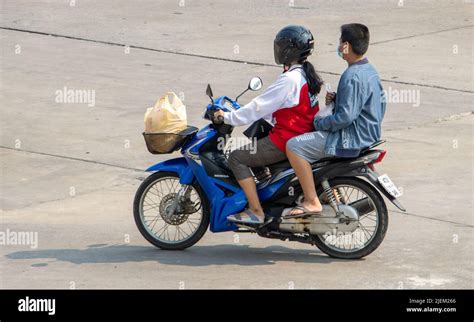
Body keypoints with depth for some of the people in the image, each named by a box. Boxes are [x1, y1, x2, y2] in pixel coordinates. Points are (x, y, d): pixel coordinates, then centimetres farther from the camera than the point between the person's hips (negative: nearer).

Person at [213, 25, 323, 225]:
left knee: (237, 158, -8)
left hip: (286, 140, -10)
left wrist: (228, 117, -11)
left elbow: (259, 107, -19)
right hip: (303, 136, 10)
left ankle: (256, 211, -11)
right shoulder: (305, 75, 10)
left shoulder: (289, 80, -21)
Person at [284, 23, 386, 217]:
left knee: (294, 146, -15)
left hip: (351, 139, -11)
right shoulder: (369, 70, 9)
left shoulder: (352, 77, -22)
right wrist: (336, 99, 6)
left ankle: (312, 203, -15)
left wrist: (319, 123, -12)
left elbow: (345, 117, -26)